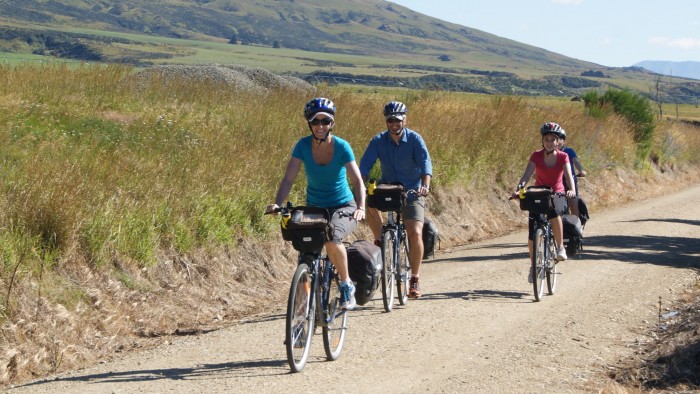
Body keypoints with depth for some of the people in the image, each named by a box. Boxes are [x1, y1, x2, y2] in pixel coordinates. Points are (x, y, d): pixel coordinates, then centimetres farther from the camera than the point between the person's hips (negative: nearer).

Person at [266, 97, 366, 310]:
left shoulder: (341, 146, -16)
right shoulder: (303, 146, -10)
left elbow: (358, 180, -22)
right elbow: (288, 178, -15)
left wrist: (361, 207, -39)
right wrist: (277, 204, -32)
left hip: (343, 207, -3)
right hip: (314, 208, 3)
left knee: (332, 240, -32)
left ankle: (346, 285, -10)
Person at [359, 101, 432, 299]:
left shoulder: (414, 139, -13)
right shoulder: (378, 141, -8)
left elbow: (425, 162, -25)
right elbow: (365, 165, -16)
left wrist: (425, 185, -43)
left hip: (412, 192, -2)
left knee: (415, 233, -16)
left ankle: (415, 280, -1)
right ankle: (380, 241, -8)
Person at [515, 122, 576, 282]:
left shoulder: (563, 157, -10)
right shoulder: (536, 156, -9)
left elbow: (568, 175, -23)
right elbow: (527, 174, -20)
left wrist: (571, 190, -43)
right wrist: (519, 188, -39)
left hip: (557, 195, -1)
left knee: (554, 213, -37)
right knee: (532, 233, -10)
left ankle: (560, 247, -17)